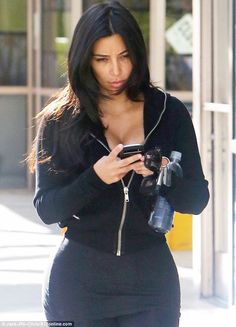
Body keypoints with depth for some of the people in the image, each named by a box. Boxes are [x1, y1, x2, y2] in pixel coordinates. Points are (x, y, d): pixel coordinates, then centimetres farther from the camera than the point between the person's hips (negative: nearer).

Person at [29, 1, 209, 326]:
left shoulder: (168, 113, 1)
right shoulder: (60, 120, -2)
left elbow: (196, 199, 1)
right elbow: (46, 209, -5)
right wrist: (96, 177, -21)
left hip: (151, 279, 1)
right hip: (79, 283, -1)